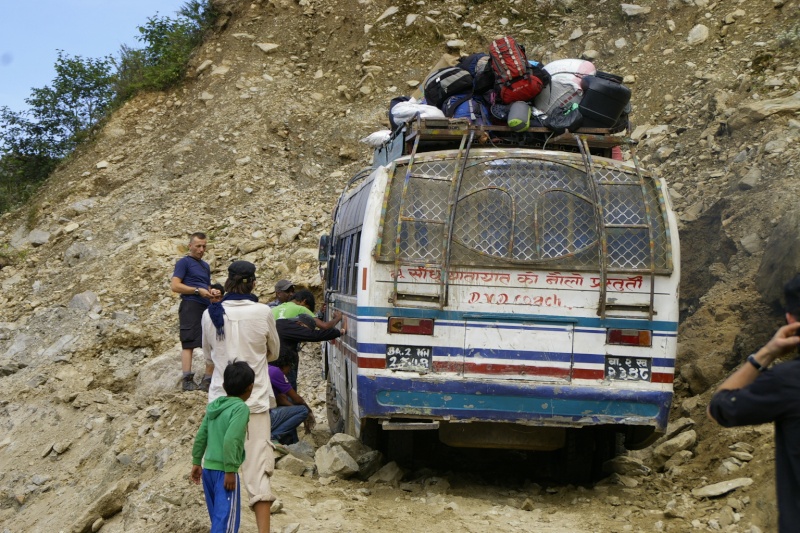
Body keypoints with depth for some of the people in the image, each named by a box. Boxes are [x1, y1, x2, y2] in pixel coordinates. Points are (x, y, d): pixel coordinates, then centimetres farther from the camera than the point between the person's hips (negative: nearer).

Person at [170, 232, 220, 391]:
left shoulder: (205, 266, 23)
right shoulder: (184, 262, 0)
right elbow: (174, 285, -11)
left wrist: (211, 291, 9)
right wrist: (198, 290, -14)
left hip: (206, 306, 8)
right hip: (190, 306, -8)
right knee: (188, 344, -10)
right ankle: (188, 380, -13)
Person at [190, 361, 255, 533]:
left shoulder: (214, 405, 10)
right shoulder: (241, 408, -12)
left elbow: (201, 435, 14)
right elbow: (230, 439, -22)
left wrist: (196, 462, 22)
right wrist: (230, 470, -19)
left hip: (208, 468, 8)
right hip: (224, 470, -8)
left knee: (218, 515, 18)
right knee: (227, 517, -5)